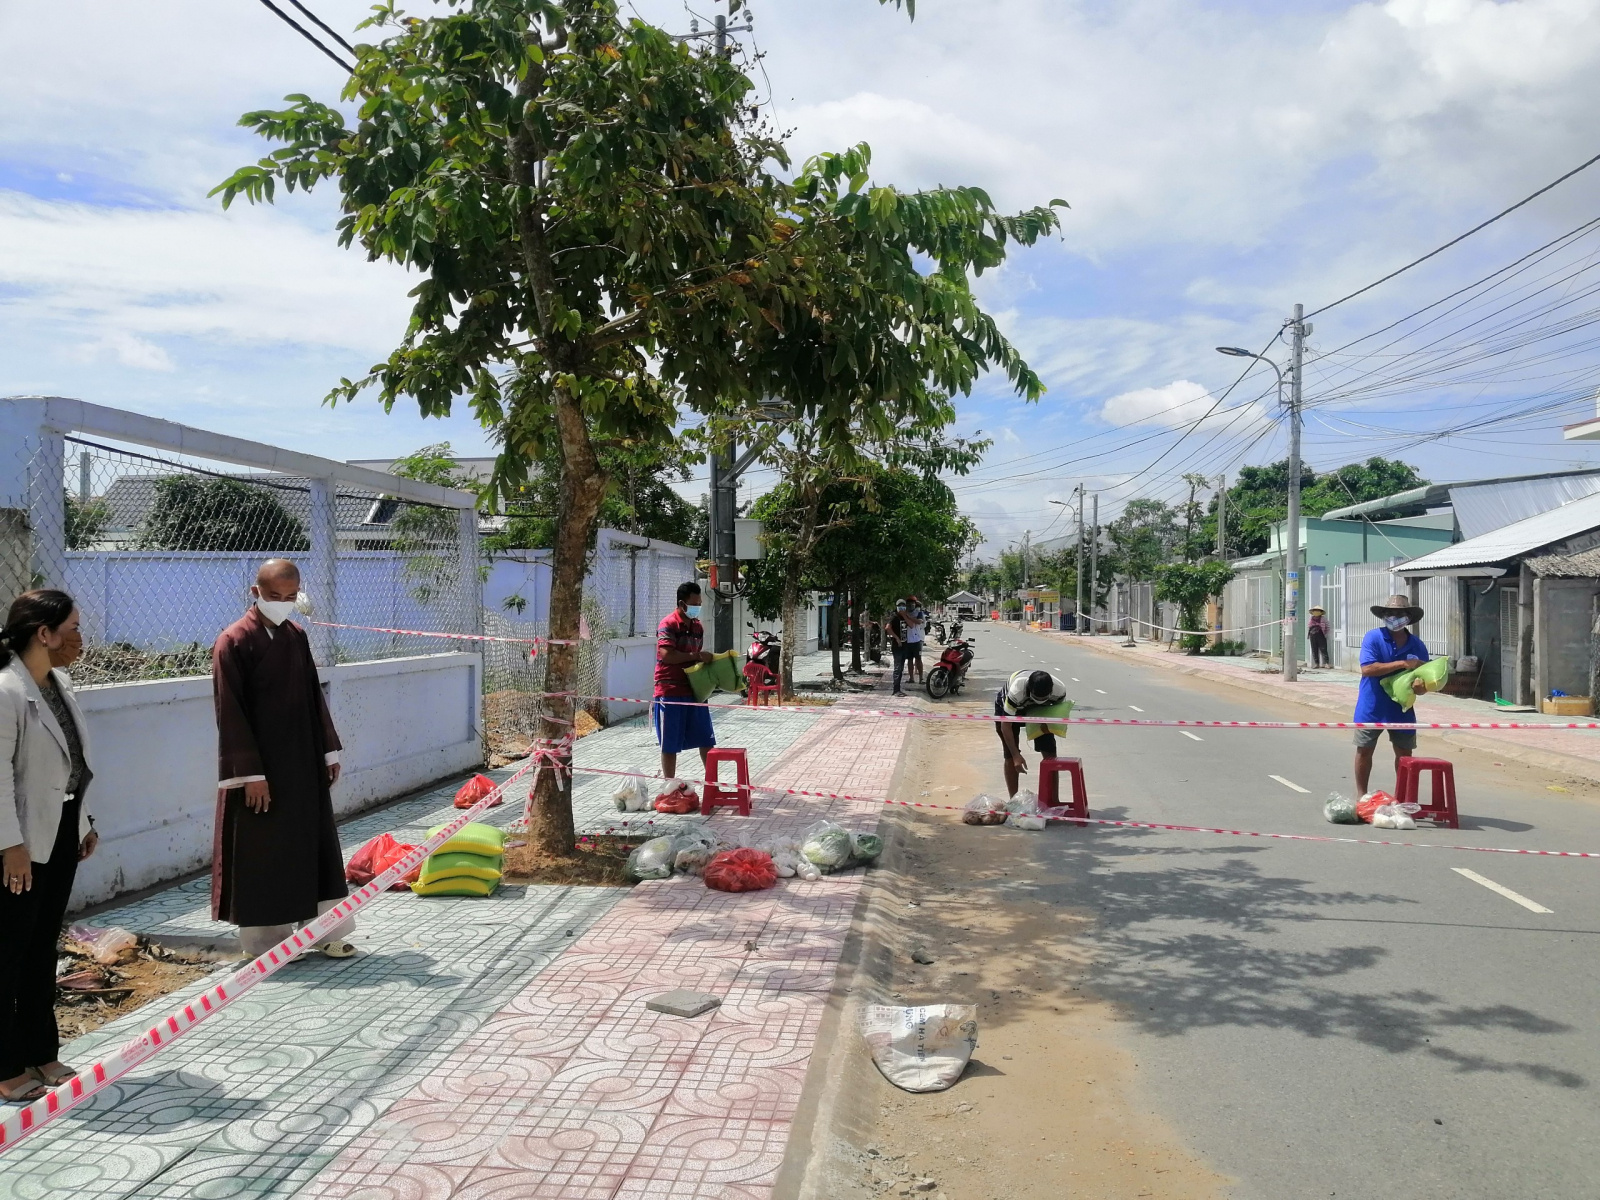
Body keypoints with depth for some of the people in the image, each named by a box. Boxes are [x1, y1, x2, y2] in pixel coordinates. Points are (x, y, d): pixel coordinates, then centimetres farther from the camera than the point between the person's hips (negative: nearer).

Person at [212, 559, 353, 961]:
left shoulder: (296, 636, 7)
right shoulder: (234, 642, -12)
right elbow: (231, 714, -14)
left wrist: (329, 750, 11)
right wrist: (250, 774, -17)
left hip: (303, 761, 6)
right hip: (259, 767, -6)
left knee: (313, 843, 10)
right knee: (261, 852, 3)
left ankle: (325, 929, 20)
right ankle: (263, 940, 15)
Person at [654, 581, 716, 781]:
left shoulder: (698, 626, 12)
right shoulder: (668, 624, -11)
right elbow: (667, 655, -23)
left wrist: (706, 660, 2)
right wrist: (697, 656, -19)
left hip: (694, 690, 7)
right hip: (670, 692, -7)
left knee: (706, 740, 9)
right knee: (670, 745, 2)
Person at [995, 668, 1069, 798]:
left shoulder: (1060, 690, -32)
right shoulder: (1016, 691, -43)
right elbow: (1006, 725, -34)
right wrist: (1016, 755, -36)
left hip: (1038, 710, 3)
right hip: (1007, 707, -3)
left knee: (1050, 754, -6)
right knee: (1011, 756, -10)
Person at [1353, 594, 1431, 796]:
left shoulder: (1417, 646, -2)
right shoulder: (1373, 638, -12)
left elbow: (1424, 679, 3)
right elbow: (1367, 669, -23)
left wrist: (1421, 687, -22)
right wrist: (1402, 664, -25)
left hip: (1401, 709, 3)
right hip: (1372, 708, -3)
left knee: (1404, 754, 10)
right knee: (1364, 750, 7)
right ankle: (1362, 796, 21)